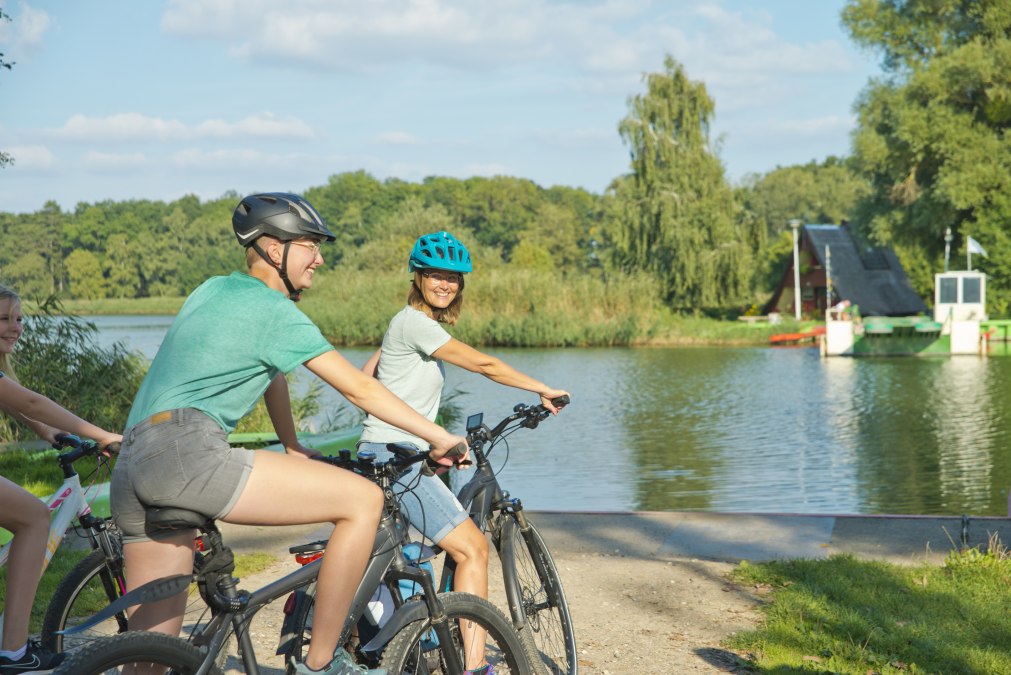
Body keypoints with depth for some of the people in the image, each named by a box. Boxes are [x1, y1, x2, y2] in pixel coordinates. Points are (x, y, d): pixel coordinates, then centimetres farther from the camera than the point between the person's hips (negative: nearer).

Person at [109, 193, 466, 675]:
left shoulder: (210, 291, 26)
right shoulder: (275, 310, 0)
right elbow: (361, 390, 0)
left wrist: (294, 451, 46)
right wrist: (439, 437, 7)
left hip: (130, 469, 10)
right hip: (188, 454, -10)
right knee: (364, 500, -6)